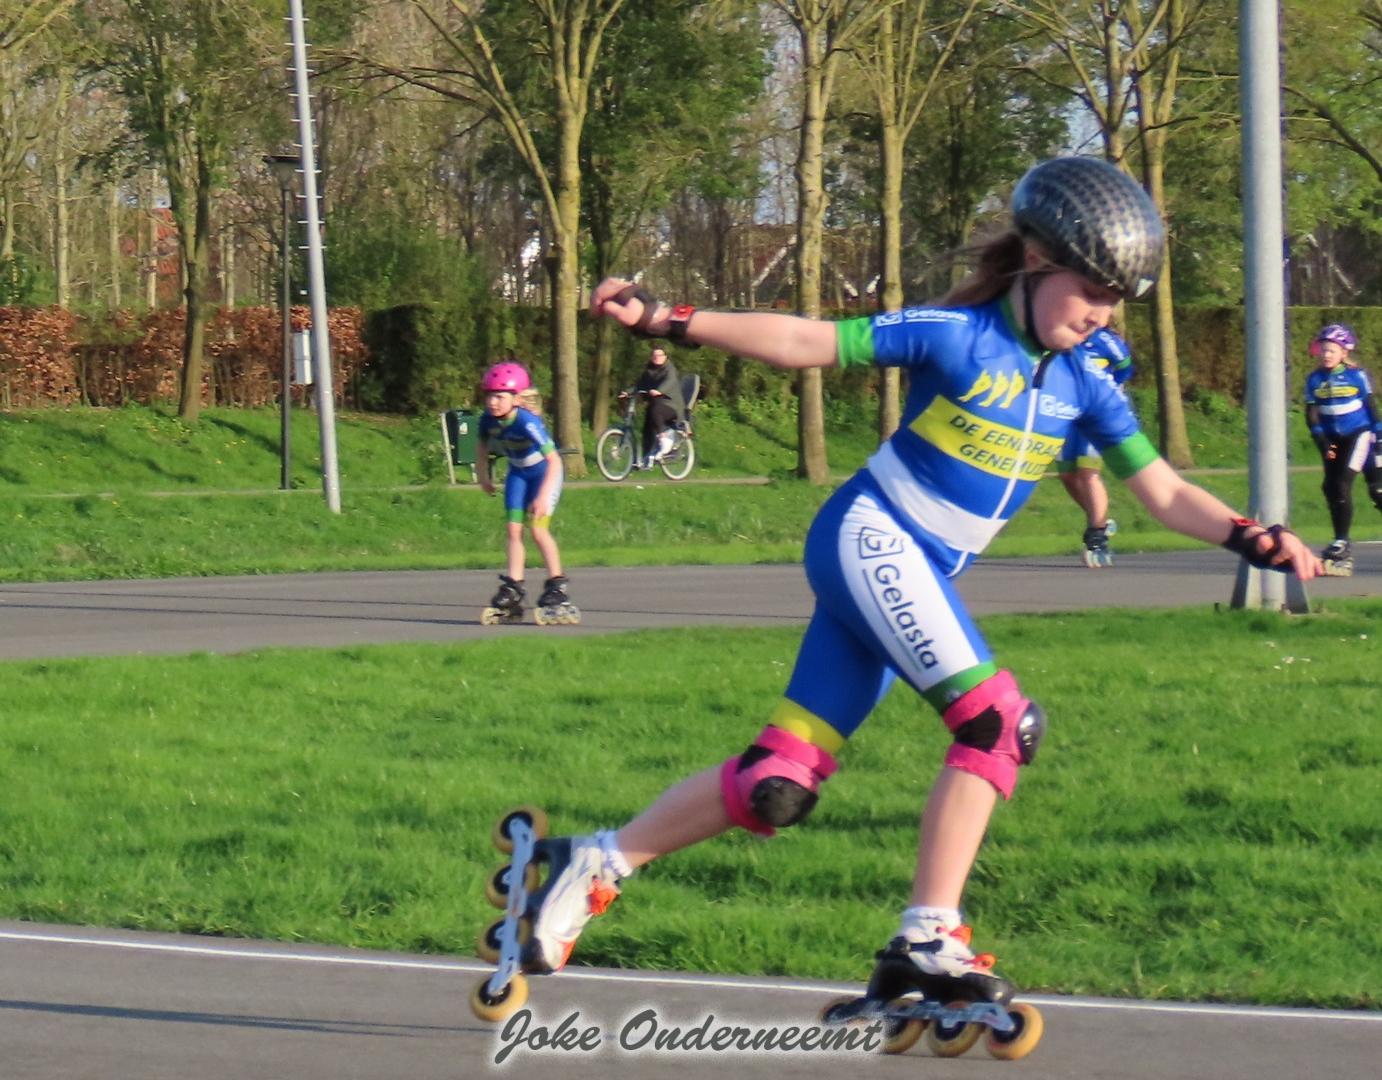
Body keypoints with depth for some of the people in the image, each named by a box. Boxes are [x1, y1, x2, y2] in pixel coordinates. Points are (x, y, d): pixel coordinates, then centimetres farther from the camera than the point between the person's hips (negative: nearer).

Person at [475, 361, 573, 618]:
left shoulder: (527, 423, -35)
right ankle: (513, 587, 4)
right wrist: (484, 478, 8)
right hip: (518, 474, 6)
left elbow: (554, 460, -36)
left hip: (545, 472, -6)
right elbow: (483, 449, 7)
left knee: (537, 527, -13)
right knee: (513, 529, -1)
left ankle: (557, 585, -1)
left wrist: (543, 495, -39)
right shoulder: (488, 421, -16)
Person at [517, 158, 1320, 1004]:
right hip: (869, 540, -7)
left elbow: (1166, 493, 5)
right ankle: (930, 935, -14)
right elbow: (804, 343, -11)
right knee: (1000, 723, -19)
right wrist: (668, 321, -17)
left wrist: (1247, 537, -13)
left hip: (922, 578, 7)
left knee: (784, 784, 4)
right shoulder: (957, 338, -11)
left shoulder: (1082, 389, 6)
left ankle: (598, 866, 15)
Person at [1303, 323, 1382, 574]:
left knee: (1342, 485, -16)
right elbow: (1311, 414, 0)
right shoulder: (1315, 380, 1)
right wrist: (1322, 441, -11)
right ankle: (1341, 550, 10)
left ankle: (1342, 544, -10)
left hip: (1359, 435, -4)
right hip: (1333, 440, 4)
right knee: (1332, 489, 0)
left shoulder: (1356, 376, -7)